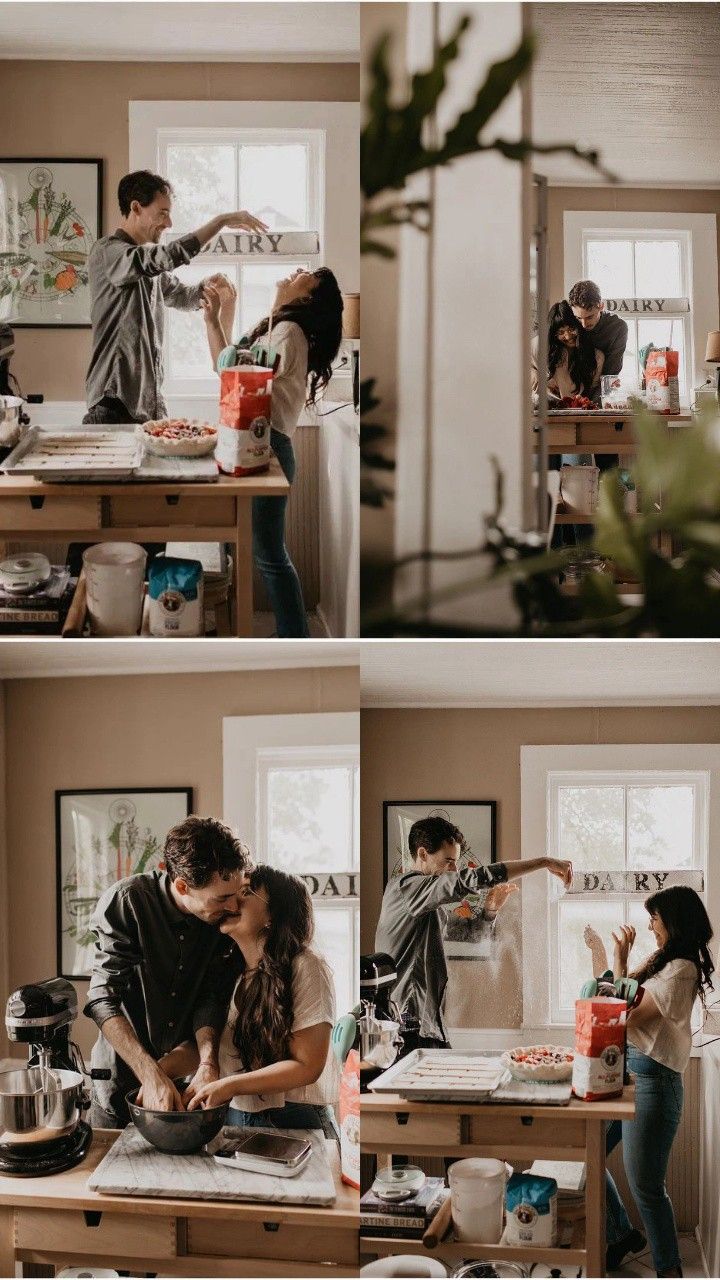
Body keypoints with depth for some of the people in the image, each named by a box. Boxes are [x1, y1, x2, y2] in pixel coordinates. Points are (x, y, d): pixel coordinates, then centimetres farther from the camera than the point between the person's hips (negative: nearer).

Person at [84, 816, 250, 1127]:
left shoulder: (225, 914, -13)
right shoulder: (125, 902, -23)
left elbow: (212, 996, -13)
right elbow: (104, 1001, -27)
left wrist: (207, 1061, -31)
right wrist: (151, 1075, -36)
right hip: (124, 1075, -2)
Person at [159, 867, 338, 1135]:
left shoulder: (305, 969, -10)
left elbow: (307, 1066, -13)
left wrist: (230, 1085, -19)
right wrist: (159, 1070, -13)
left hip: (292, 1122, -6)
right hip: (233, 1117, 6)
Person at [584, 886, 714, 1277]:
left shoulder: (681, 970, -15)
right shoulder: (662, 963, 14)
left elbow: (628, 1015, -19)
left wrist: (619, 960, -16)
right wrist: (598, 953, 20)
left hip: (651, 1080, -9)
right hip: (625, 1072, 9)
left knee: (646, 1186, -1)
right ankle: (621, 1234, 32)